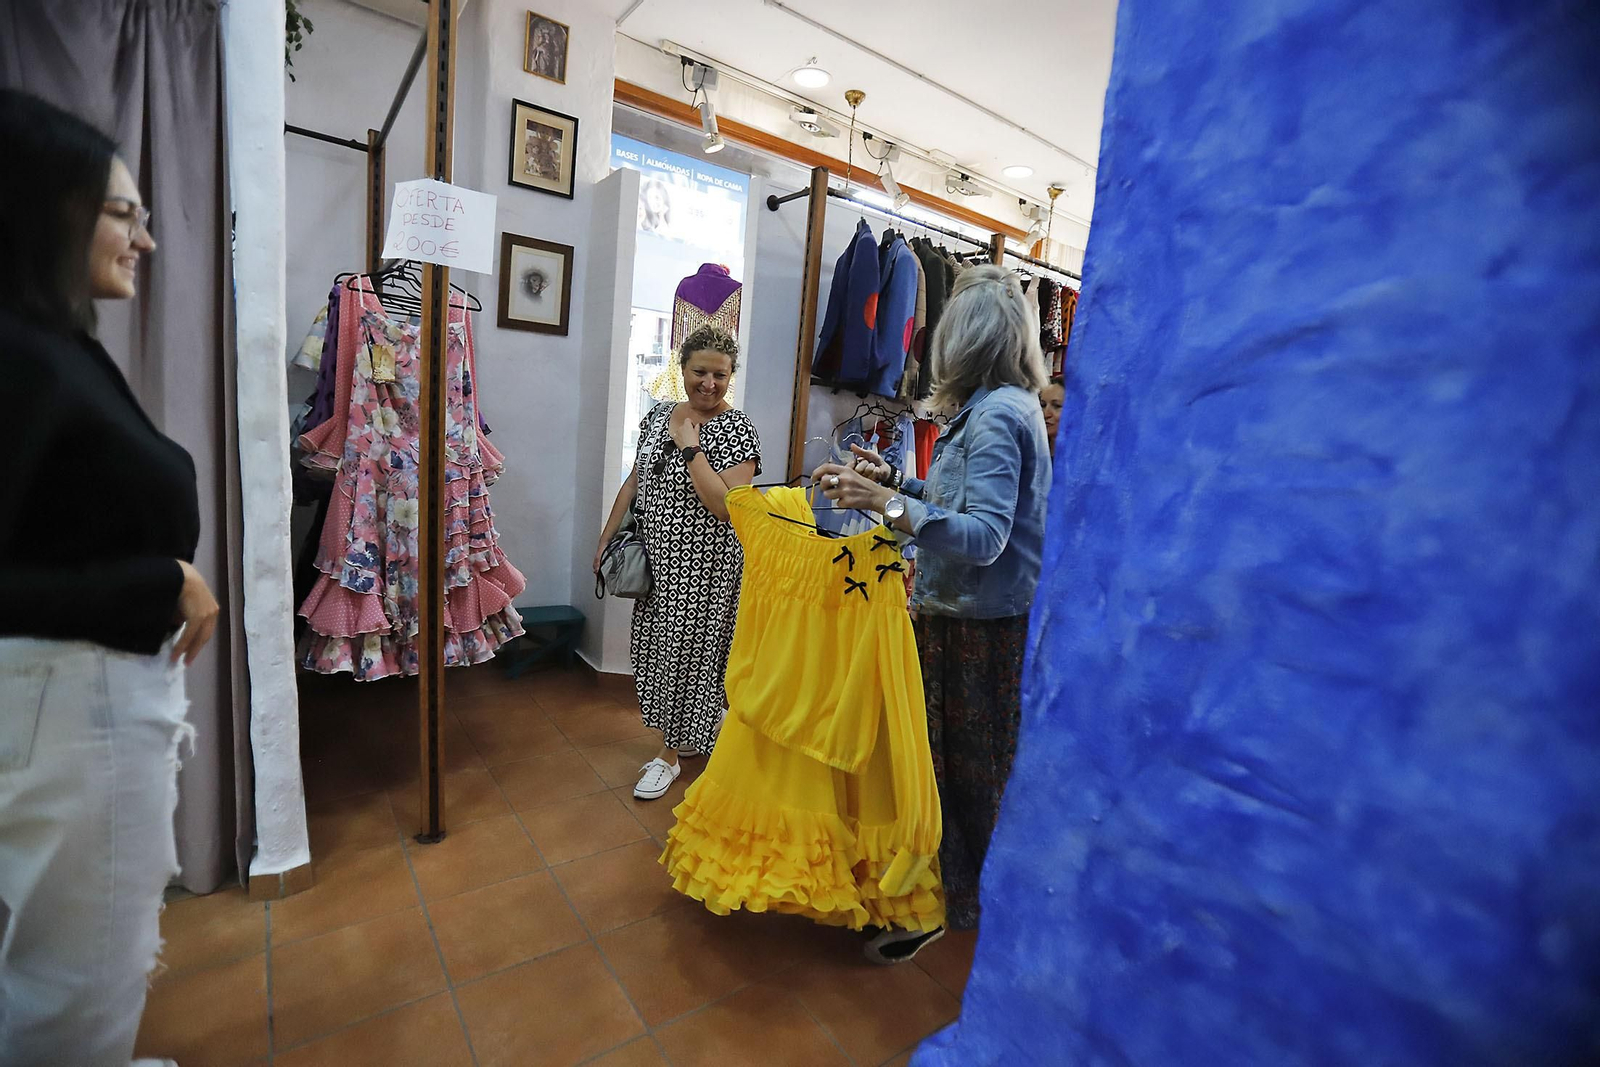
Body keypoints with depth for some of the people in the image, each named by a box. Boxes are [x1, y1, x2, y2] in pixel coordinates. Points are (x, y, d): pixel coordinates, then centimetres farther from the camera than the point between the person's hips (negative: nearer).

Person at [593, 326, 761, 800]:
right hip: (657, 557, 7)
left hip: (703, 564, -7)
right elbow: (634, 482, 14)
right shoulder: (658, 415, 7)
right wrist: (606, 538, 15)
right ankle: (695, 728, 39)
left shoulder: (738, 429, -13)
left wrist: (689, 446, -21)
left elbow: (725, 505, -24)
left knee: (687, 650, 5)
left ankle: (670, 754, 24)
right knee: (659, 646, 16)